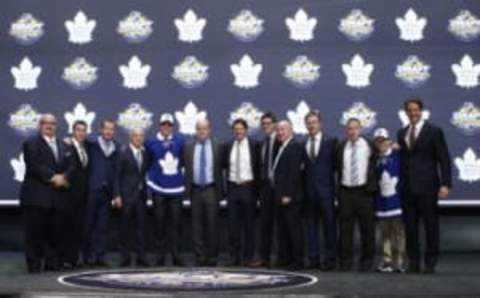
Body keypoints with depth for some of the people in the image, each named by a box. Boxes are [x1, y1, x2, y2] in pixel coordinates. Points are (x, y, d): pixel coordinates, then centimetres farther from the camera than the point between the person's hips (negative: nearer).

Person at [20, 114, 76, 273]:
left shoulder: (62, 145, 21)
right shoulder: (31, 143, 1)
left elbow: (71, 165, 11)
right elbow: (34, 166, -12)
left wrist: (64, 178, -9)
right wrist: (52, 177, -17)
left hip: (58, 196, 6)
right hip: (37, 196, -6)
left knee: (55, 233, 6)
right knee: (35, 233, -4)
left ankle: (53, 263, 13)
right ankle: (34, 265, 1)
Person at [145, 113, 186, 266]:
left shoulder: (180, 141, 3)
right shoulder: (151, 142, -2)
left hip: (176, 188, 1)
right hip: (159, 188, -1)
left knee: (176, 222, 1)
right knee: (160, 223, 4)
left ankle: (176, 256, 6)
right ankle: (160, 256, 10)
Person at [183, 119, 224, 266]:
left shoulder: (217, 146, 1)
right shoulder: (189, 146, 5)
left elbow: (220, 168, 2)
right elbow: (186, 168, 8)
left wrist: (220, 190, 0)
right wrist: (187, 188, 3)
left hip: (211, 189, -1)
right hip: (195, 190, 2)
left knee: (212, 224, -1)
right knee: (197, 225, 4)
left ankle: (212, 256, 8)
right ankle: (199, 256, 11)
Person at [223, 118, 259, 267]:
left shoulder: (254, 145, -2)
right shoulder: (228, 146, 8)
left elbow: (258, 166, 1)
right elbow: (224, 165, 11)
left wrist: (256, 186, -2)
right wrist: (226, 184, 3)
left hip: (248, 187, -3)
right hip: (232, 187, 3)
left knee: (249, 223, 3)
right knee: (233, 223, 4)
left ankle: (248, 257, 9)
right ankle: (234, 256, 11)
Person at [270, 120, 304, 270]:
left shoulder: (295, 147, -10)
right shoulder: (281, 147, 18)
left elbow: (294, 173, -17)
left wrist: (288, 195, -20)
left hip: (289, 196, -9)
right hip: (279, 196, 9)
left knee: (294, 229, -4)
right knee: (282, 229, 11)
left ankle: (297, 261, 0)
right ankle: (284, 259, 17)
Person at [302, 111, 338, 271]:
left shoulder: (330, 141, 1)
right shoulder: (303, 144, 9)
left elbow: (335, 163, 5)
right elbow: (303, 166, 10)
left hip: (325, 188, -3)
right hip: (309, 190, 3)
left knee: (329, 225, -1)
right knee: (311, 225, 5)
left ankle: (329, 259, 4)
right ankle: (313, 258, 11)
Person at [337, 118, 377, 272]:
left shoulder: (369, 145, 1)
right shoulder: (341, 147, 6)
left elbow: (375, 165, 7)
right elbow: (337, 167, 10)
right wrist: (340, 184, 6)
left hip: (364, 191, -1)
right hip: (346, 191, 1)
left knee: (367, 228, 3)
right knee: (345, 228, 3)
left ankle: (367, 261, 13)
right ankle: (346, 261, 10)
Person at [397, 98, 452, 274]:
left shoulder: (434, 131, -2)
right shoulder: (402, 133, 13)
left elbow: (444, 159, -4)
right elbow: (402, 159, 13)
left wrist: (445, 184, -12)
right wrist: (400, 183, 7)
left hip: (427, 186, -4)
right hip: (407, 187, 4)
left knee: (431, 225, 0)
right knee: (410, 226, 6)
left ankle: (430, 262, 10)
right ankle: (413, 262, 15)